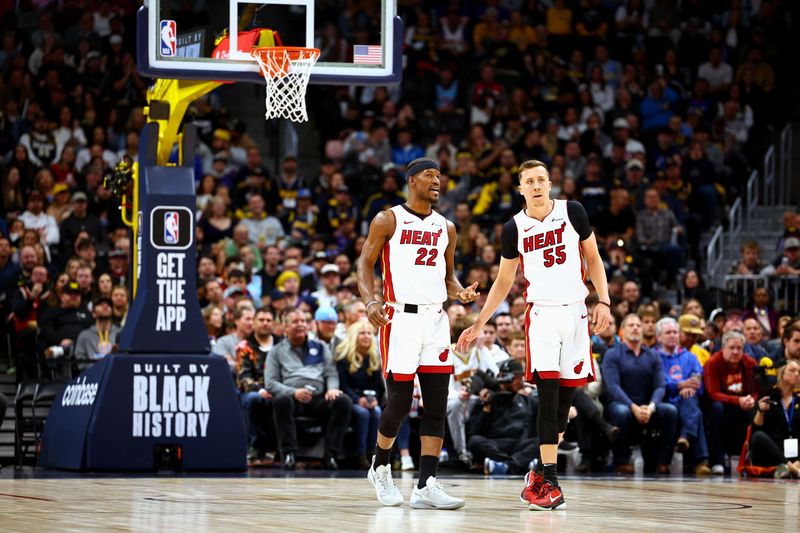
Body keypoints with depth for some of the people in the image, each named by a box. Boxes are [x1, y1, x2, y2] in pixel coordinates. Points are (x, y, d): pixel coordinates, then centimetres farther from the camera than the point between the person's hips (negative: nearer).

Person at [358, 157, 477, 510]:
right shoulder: (388, 220, 0)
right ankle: (380, 468, 21)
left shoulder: (446, 228, 15)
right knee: (399, 403, -4)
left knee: (436, 406, -4)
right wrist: (371, 302, -19)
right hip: (400, 318, -5)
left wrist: (460, 293, 0)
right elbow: (365, 265, -2)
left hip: (436, 320, 5)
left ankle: (426, 486, -5)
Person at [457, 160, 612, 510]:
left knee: (564, 396, 4)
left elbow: (593, 258, 9)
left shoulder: (572, 212, 1)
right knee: (548, 395, -14)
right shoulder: (514, 228, 2)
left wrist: (604, 301, -3)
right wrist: (478, 325, 10)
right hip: (541, 314, -1)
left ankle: (541, 472, 18)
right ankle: (550, 482, -15)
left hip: (575, 312, 1)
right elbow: (504, 282, 12)